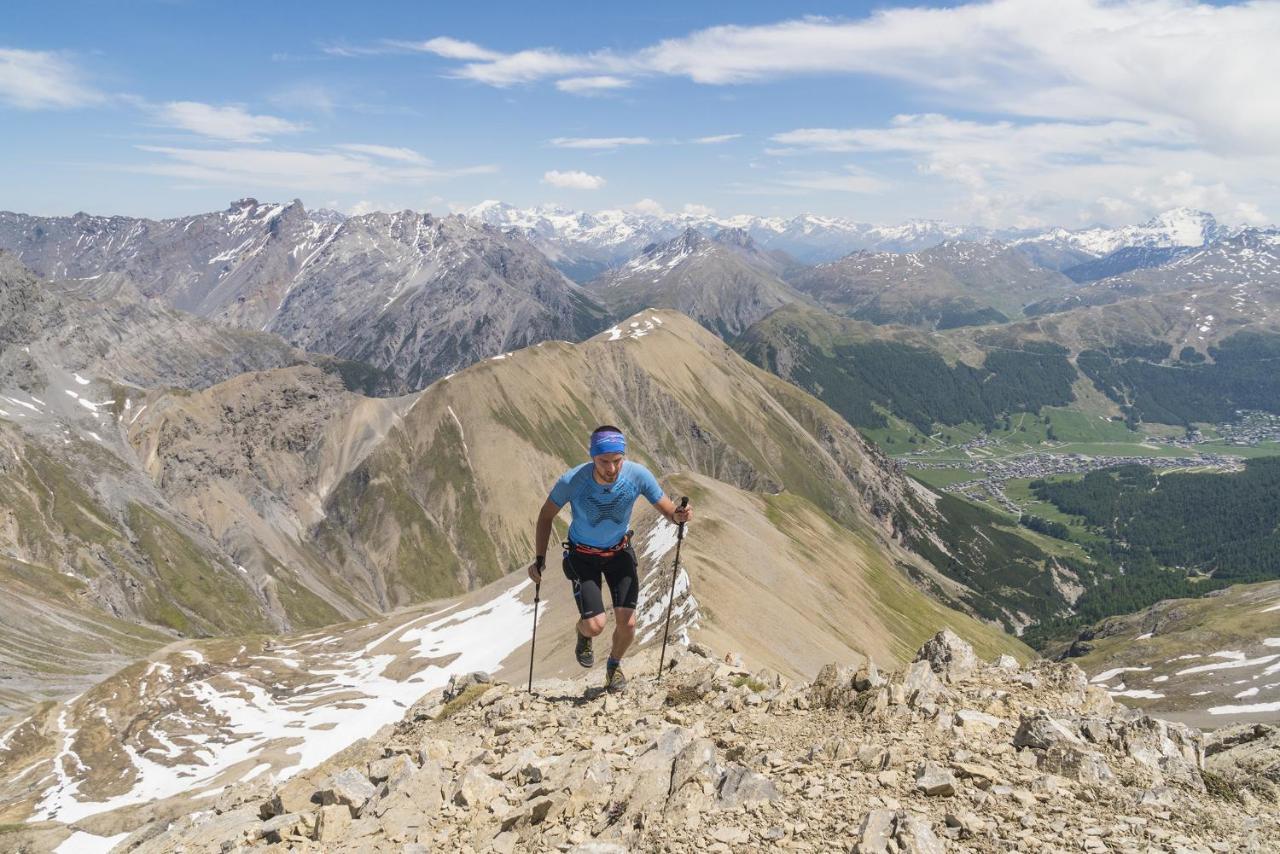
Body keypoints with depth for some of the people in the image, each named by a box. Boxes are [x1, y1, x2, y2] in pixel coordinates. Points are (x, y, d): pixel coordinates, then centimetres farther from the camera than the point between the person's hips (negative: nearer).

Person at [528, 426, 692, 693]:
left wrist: (678, 515, -40)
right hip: (583, 556, -2)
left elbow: (667, 510, -16)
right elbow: (546, 515, -12)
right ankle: (583, 633, 25)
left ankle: (614, 666, 28)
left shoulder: (638, 475, -27)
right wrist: (539, 558, -18)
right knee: (595, 625, -15)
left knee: (627, 623, -6)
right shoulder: (572, 481, -30)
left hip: (619, 551, 2)